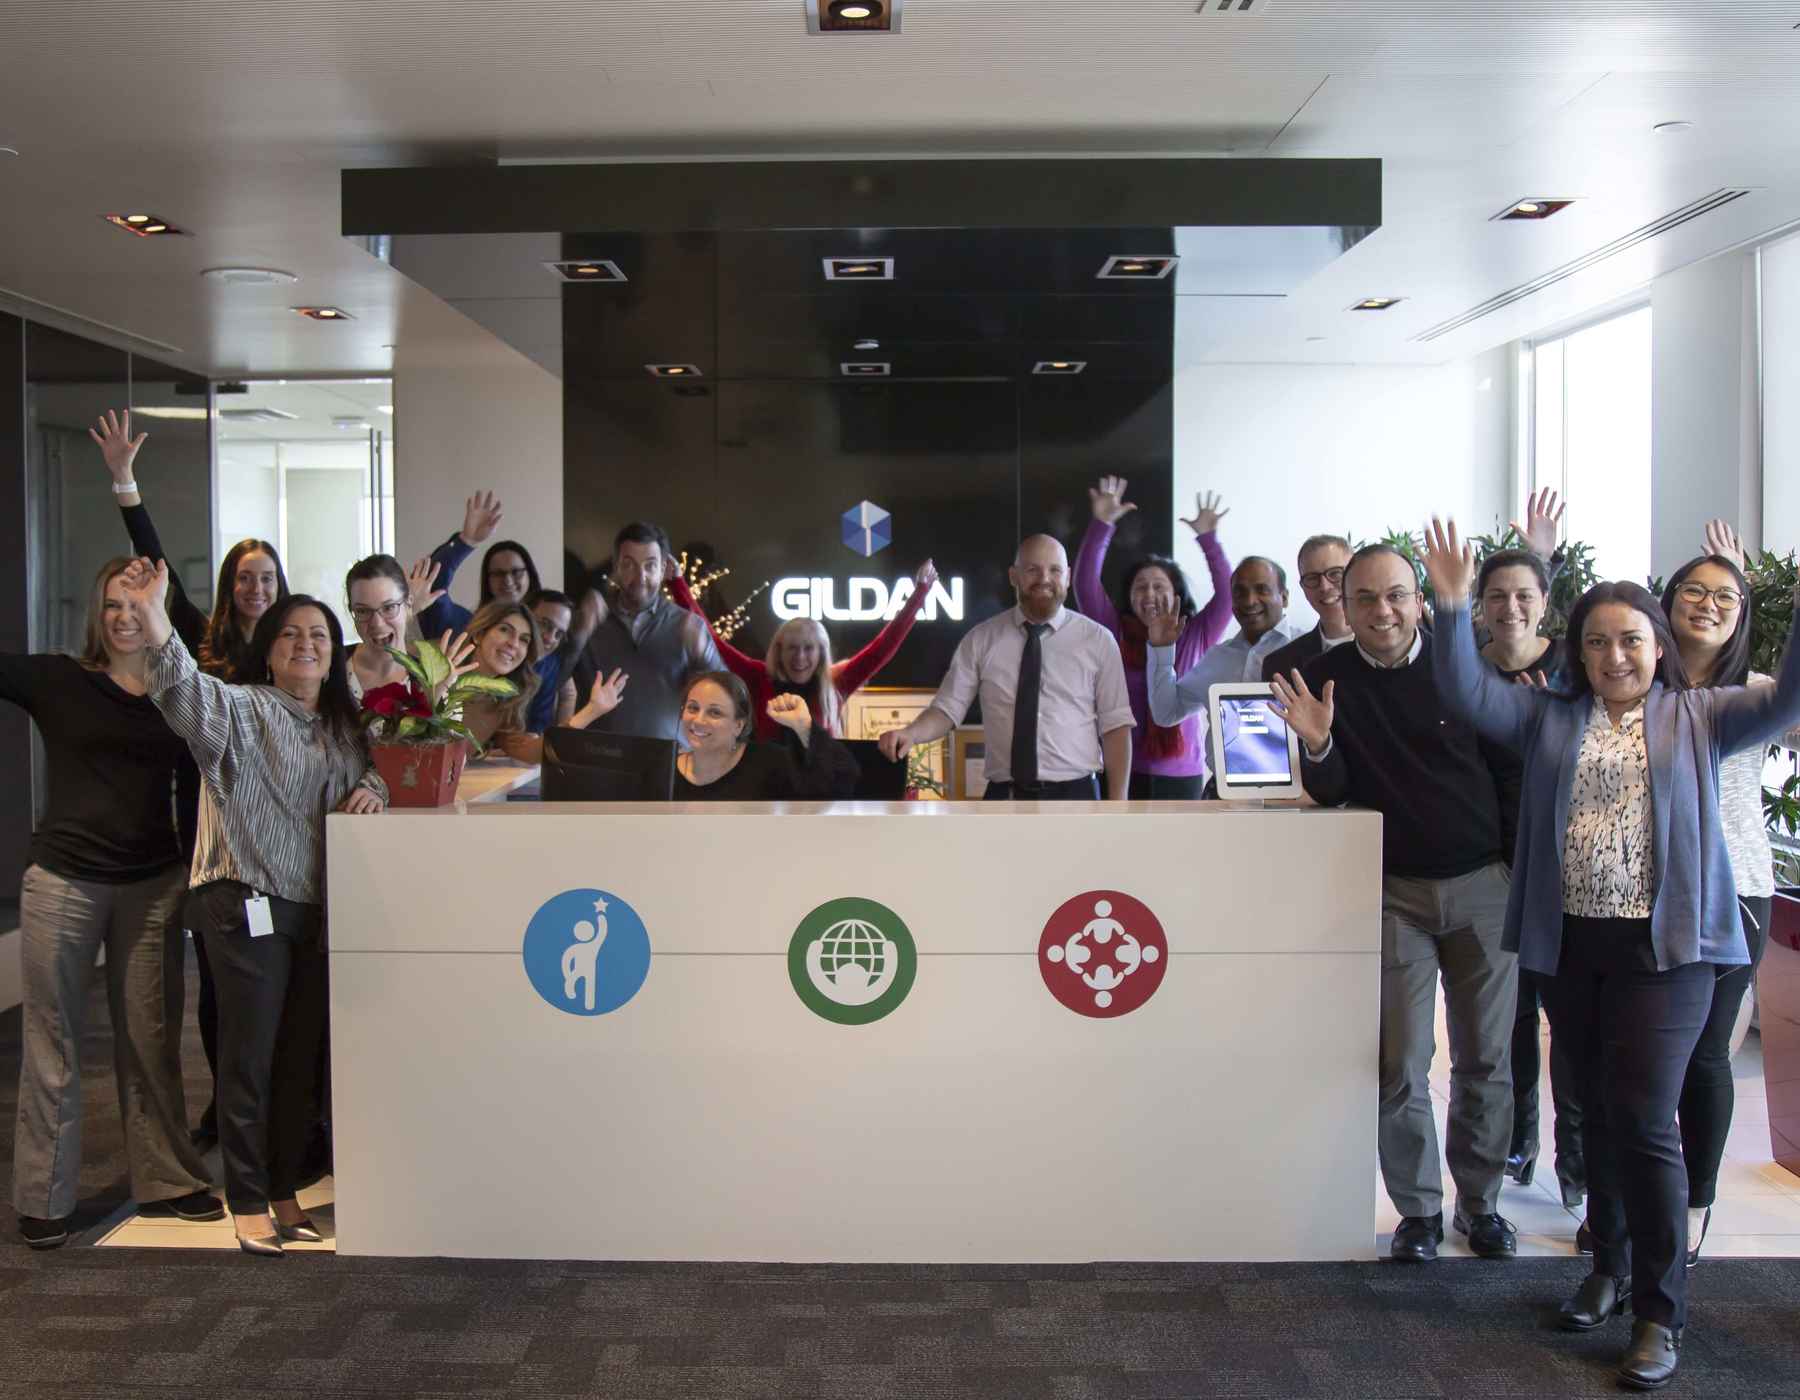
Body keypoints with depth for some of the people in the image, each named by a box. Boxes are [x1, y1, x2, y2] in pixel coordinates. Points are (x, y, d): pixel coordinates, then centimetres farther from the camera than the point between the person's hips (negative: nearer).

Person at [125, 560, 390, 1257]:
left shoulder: (341, 727, 14)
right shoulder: (241, 709, -5)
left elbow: (369, 780, 25)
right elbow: (187, 691, -25)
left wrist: (372, 790, -1)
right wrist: (152, 618, -43)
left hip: (315, 905, 6)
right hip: (246, 901, -6)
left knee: (301, 1056, 12)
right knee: (250, 1053, -2)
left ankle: (284, 1189, 26)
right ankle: (248, 1202, 12)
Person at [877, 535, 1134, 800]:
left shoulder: (1097, 640, 2)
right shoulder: (980, 640, 3)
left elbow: (1116, 725, 1)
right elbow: (948, 708, 1)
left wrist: (1118, 802, -6)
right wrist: (911, 733, -21)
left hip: (1074, 797, 0)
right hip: (1005, 798, 1)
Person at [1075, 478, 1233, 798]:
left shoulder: (1194, 637, 4)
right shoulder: (1116, 635, 2)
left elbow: (1226, 593, -5)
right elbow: (1086, 584, -6)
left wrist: (1208, 539, -12)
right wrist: (1101, 525, -13)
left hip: (1182, 775, 1)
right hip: (1125, 773, 0)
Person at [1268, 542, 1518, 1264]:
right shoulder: (1329, 677, -2)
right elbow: (1328, 794, -3)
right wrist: (1317, 745, -22)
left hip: (1484, 882, 0)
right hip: (1395, 890, 0)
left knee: (1485, 1058, 9)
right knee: (1400, 1063, 0)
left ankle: (1480, 1200, 26)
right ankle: (1418, 1210, 16)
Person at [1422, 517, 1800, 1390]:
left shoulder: (1697, 718, 3)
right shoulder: (1549, 720, 9)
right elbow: (1468, 695, -1)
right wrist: (1453, 608, -15)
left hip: (1666, 947, -3)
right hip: (1571, 945, 3)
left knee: (1645, 1120, -8)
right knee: (1598, 1114, 15)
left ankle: (1661, 1313, 6)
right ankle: (1610, 1268, 33)